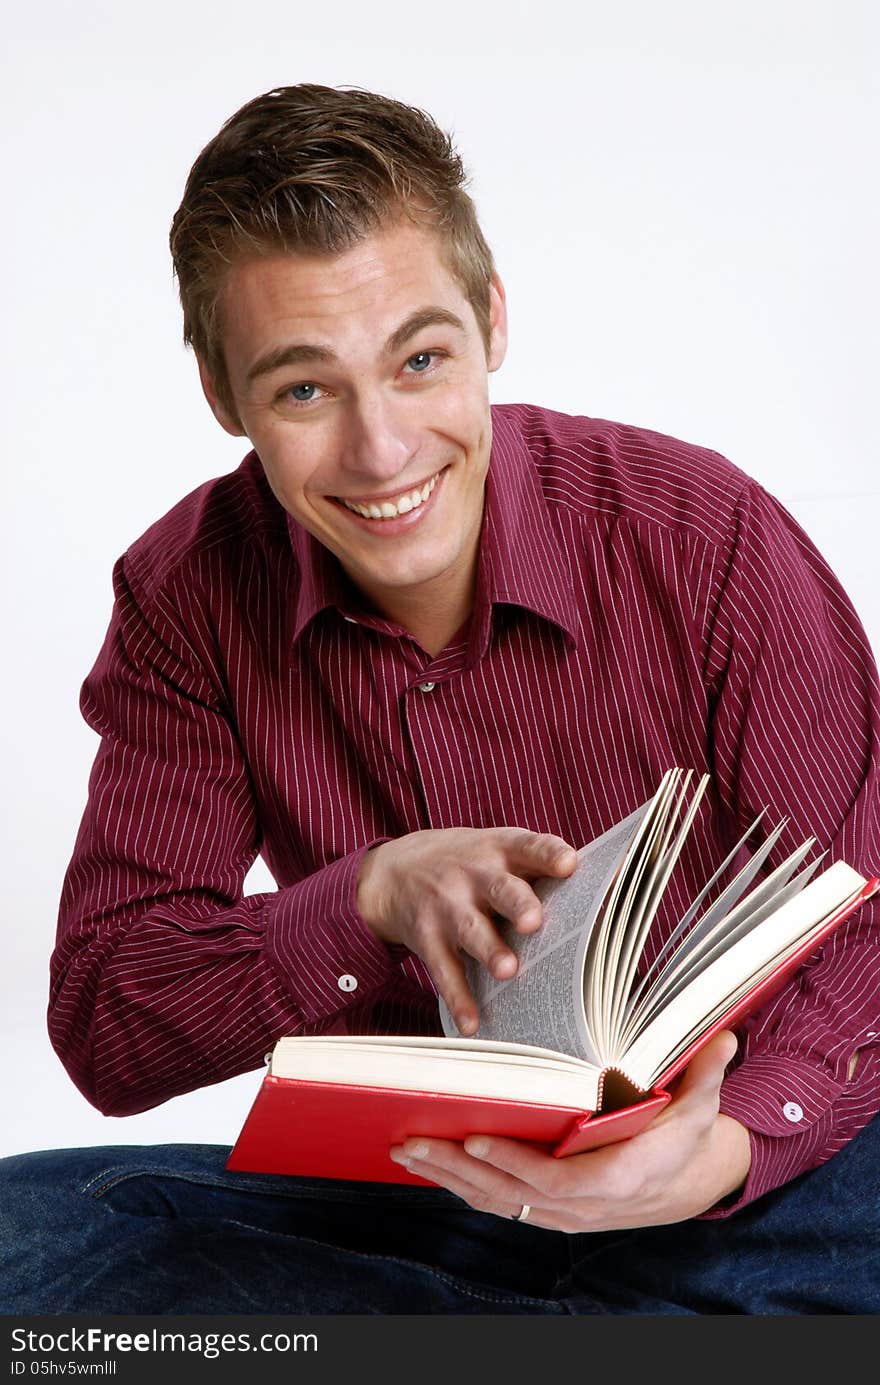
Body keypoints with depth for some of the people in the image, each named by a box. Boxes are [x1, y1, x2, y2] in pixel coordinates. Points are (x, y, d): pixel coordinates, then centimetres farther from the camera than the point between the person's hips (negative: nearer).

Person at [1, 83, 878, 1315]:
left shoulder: (713, 542, -12)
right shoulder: (189, 595, -5)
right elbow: (103, 1032, -8)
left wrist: (727, 1145, -31)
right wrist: (374, 892, -25)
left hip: (731, 1179, -4)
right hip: (399, 1190, 4)